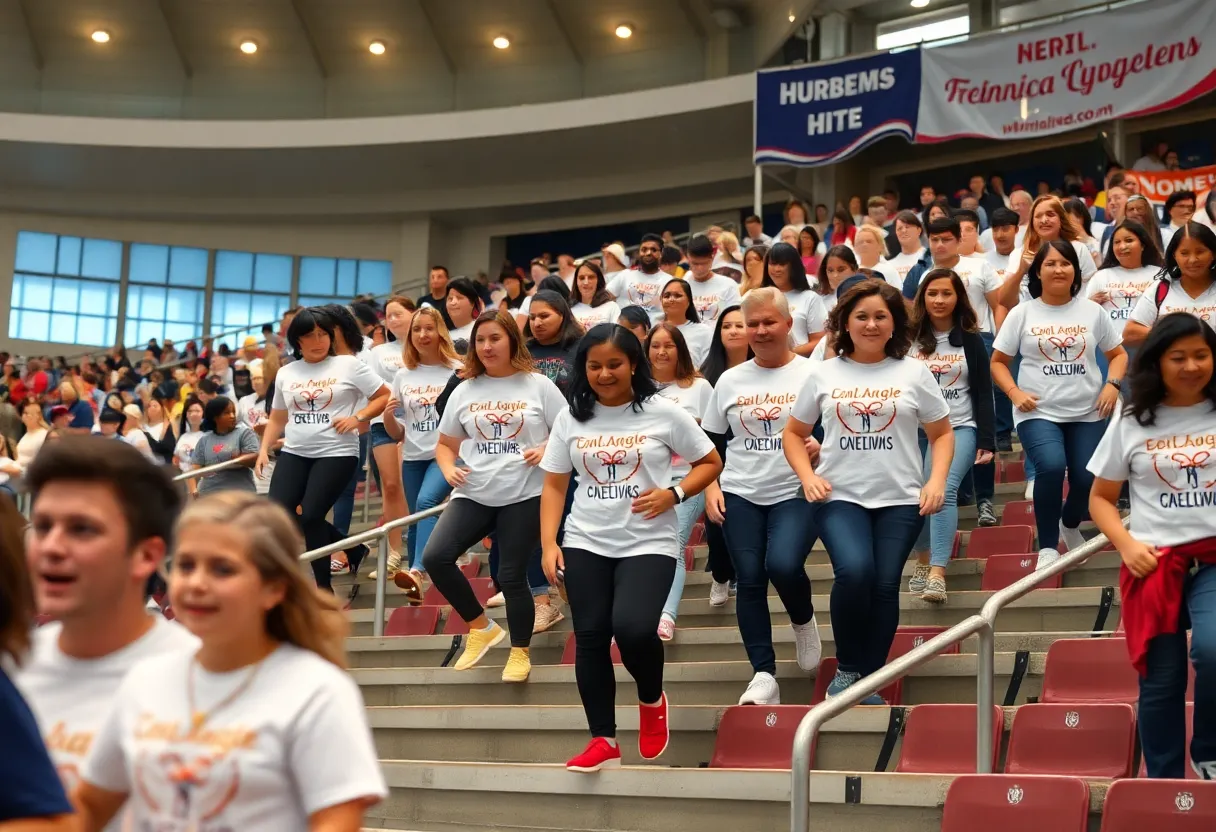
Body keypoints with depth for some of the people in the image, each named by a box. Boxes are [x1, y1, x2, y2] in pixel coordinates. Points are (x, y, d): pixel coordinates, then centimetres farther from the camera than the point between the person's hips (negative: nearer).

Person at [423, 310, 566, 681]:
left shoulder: (538, 386, -1)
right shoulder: (464, 391, 8)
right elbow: (445, 445, 15)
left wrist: (546, 450, -17)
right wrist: (449, 469, -5)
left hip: (524, 495, -3)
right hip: (475, 494, 3)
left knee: (511, 576, -2)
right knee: (435, 557, -13)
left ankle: (520, 653, 20)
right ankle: (482, 628, 6)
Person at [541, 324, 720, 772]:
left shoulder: (663, 412, -3)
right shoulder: (571, 417, 5)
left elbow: (710, 463, 5)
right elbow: (554, 484, 8)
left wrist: (673, 493, -13)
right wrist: (549, 544, -3)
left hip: (648, 543, -3)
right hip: (585, 543, 4)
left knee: (632, 627, -22)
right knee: (590, 637, 0)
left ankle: (652, 698, 10)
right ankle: (603, 740, 12)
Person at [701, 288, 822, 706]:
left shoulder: (813, 374, -1)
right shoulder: (730, 380, 9)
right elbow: (710, 443, 16)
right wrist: (710, 487, 4)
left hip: (796, 494, -3)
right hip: (740, 495, 4)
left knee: (783, 565, -24)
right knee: (750, 580, -4)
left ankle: (803, 621, 9)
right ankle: (764, 675, 0)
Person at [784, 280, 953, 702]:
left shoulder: (913, 372, 6)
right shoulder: (823, 374, 7)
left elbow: (942, 433, 11)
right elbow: (794, 433, 15)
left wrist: (937, 480, -5)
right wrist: (808, 476, -1)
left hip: (901, 498, 1)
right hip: (840, 496, -1)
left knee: (885, 584, -9)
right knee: (854, 571, -23)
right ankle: (847, 671, -4)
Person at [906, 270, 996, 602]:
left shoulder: (970, 340, 5)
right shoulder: (908, 339, 5)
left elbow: (983, 394, 4)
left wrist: (986, 442, -4)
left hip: (959, 427, -2)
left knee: (944, 491, -21)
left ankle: (937, 575, -30)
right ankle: (923, 561, 24)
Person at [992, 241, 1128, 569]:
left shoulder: (1092, 311, 5)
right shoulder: (1022, 314, 1)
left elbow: (1118, 354, 13)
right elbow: (998, 361, 5)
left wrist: (1112, 384, -6)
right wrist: (1014, 392, -11)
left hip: (1087, 413, 2)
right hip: (1038, 412, -2)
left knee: (1088, 478, -7)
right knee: (1051, 466, -28)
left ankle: (1070, 526, 31)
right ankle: (1048, 546, -10)